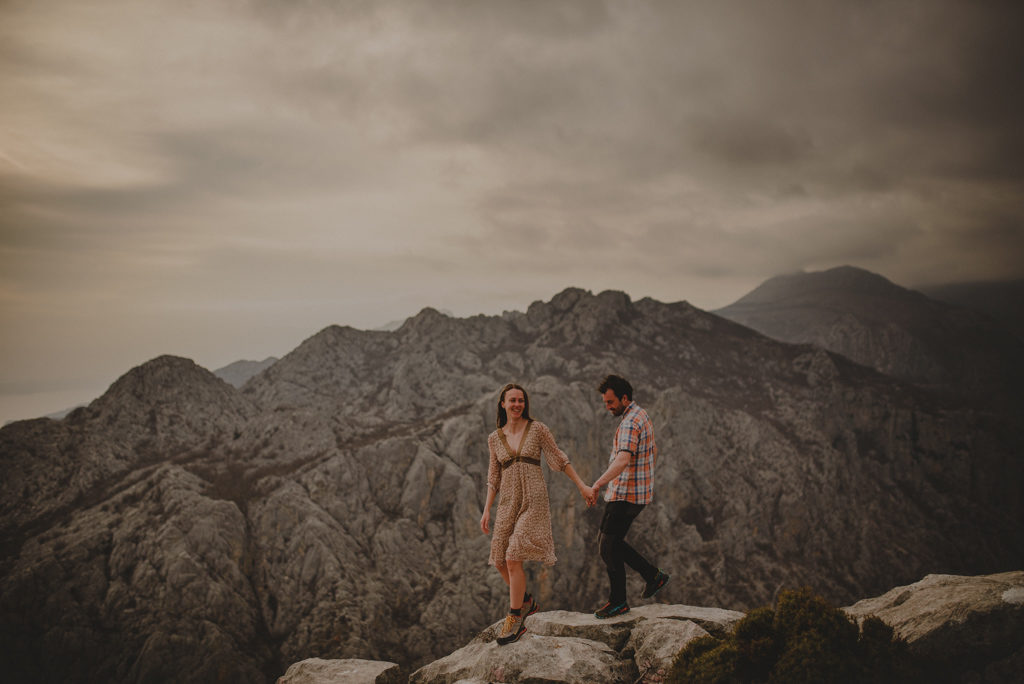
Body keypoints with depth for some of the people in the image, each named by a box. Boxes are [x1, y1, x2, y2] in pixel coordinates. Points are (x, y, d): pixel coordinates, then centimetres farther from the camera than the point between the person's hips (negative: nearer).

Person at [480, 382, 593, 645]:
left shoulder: (537, 429, -2)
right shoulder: (494, 439, 8)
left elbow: (559, 459, 3)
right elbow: (494, 477, 13)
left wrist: (582, 486, -1)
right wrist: (487, 510, 7)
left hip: (534, 500, -5)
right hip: (508, 503, 5)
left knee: (513, 559, -14)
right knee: (500, 562, 5)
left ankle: (514, 620, -2)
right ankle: (526, 600, 30)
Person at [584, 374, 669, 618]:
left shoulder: (630, 423, -20)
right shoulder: (641, 416, 13)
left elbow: (623, 460, -36)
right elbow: (654, 451, 26)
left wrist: (597, 484, -43)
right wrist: (645, 480, 33)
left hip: (625, 495, -10)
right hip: (636, 492, 10)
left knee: (609, 548, -2)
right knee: (609, 542, 17)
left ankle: (618, 602, 10)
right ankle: (652, 575, 22)